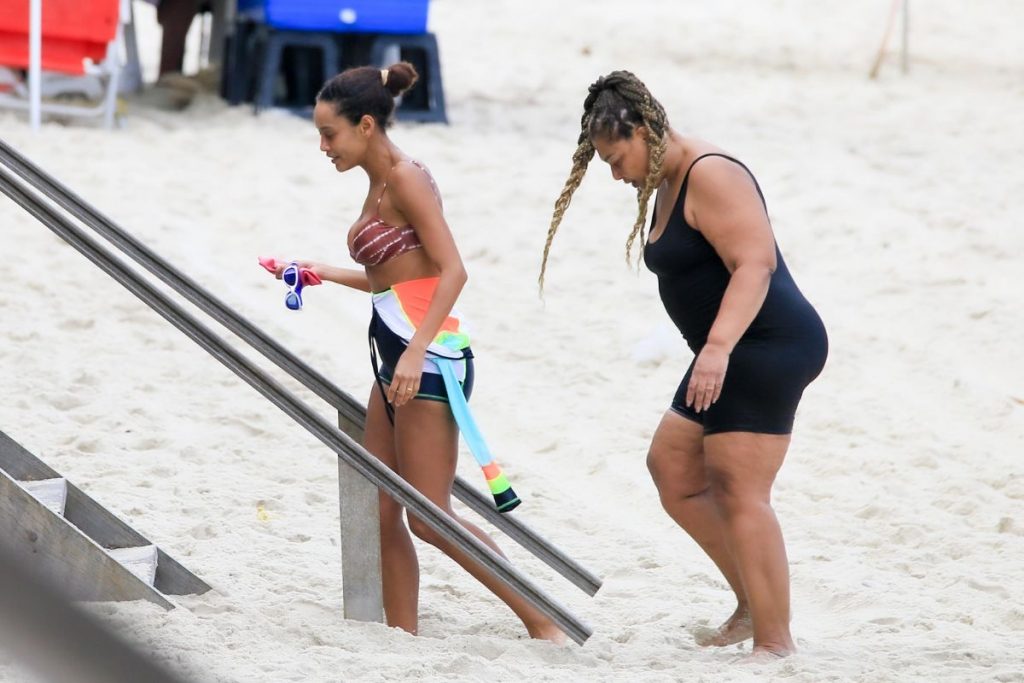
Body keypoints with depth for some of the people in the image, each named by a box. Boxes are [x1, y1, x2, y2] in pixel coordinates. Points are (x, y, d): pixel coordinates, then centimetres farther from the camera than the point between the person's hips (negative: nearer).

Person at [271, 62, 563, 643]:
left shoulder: (406, 178, -11)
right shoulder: (379, 184, 16)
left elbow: (452, 271, -19)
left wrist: (416, 352, -27)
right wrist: (326, 274, 23)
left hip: (431, 356, -10)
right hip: (399, 358, 10)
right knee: (382, 514, 6)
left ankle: (542, 621, -5)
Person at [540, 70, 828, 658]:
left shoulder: (711, 177, -16)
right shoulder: (669, 184, 16)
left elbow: (756, 261, -28)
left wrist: (719, 346, -37)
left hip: (769, 346, -11)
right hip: (733, 358, 11)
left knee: (738, 493, -13)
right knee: (672, 468, 13)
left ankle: (775, 642, -12)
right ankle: (754, 605, 17)